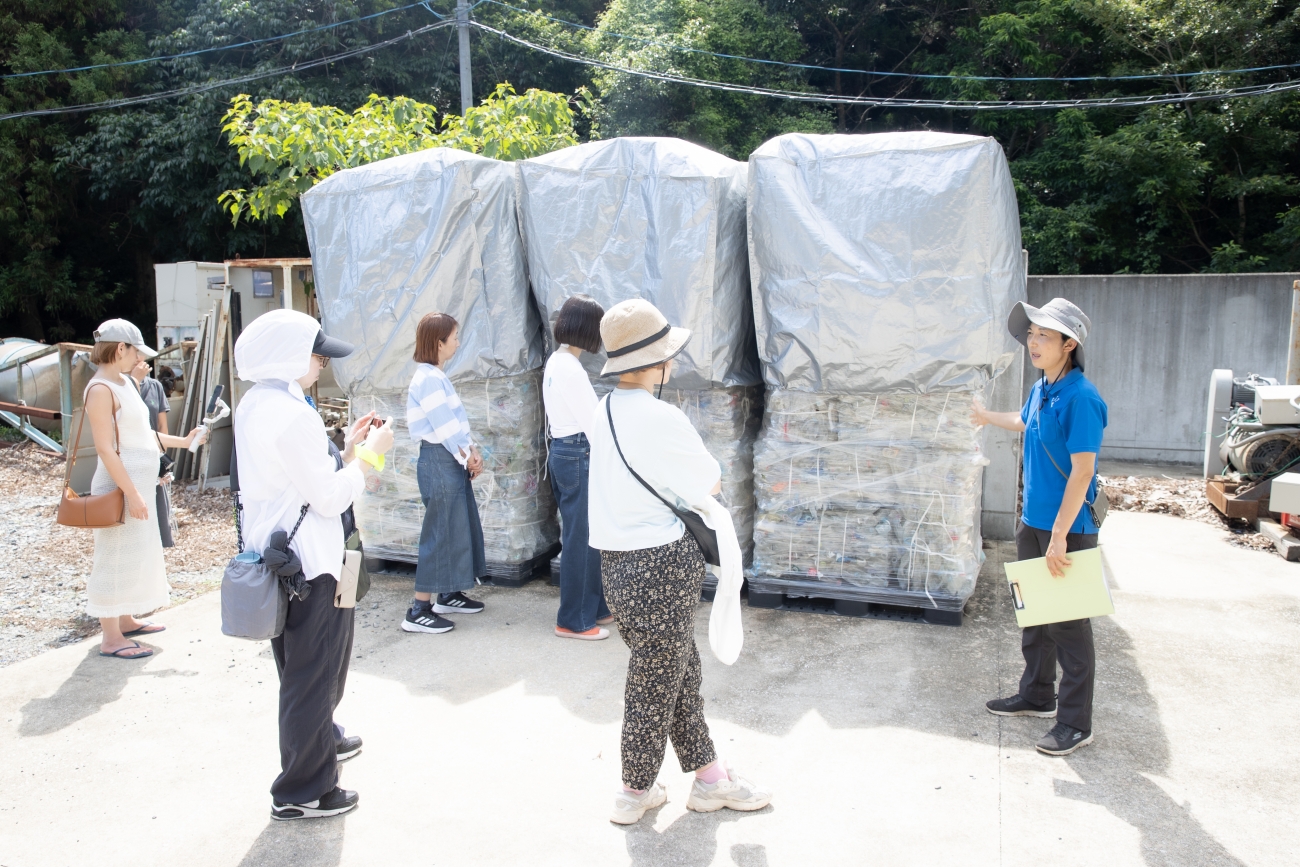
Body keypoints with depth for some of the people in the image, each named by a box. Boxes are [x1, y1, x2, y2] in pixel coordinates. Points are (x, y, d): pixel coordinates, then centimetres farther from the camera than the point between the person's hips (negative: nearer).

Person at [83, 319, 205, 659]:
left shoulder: (125, 382, 13)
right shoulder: (101, 389, -16)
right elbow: (106, 449, -21)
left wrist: (183, 441, 21)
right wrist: (131, 493, -24)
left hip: (139, 485, 10)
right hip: (120, 488, -10)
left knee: (139, 554, 18)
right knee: (117, 558, -2)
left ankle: (126, 621, 32)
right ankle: (111, 638, 7)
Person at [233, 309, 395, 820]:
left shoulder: (254, 405, 8)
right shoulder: (292, 414, -22)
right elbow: (328, 498, -20)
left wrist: (347, 450, 9)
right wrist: (368, 454, -8)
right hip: (306, 565, -10)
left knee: (304, 665, 28)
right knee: (312, 674, 5)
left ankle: (320, 739, 50)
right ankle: (302, 792, 19)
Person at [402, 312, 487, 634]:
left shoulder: (436, 376, 14)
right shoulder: (428, 378, -17)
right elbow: (445, 427, -18)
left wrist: (473, 451, 2)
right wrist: (469, 458, -7)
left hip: (453, 462, 10)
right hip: (439, 462, -10)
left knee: (460, 528, 17)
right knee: (440, 533, -6)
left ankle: (449, 595, 29)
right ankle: (419, 611, 0)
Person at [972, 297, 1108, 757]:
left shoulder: (1080, 398, -21)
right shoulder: (1041, 389, 6)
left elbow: (1082, 471, -23)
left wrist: (1059, 537, -24)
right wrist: (987, 417, 48)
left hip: (1068, 530, -9)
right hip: (1032, 523, 9)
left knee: (1069, 625, 2)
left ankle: (1075, 723, 14)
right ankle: (1037, 695, 35)